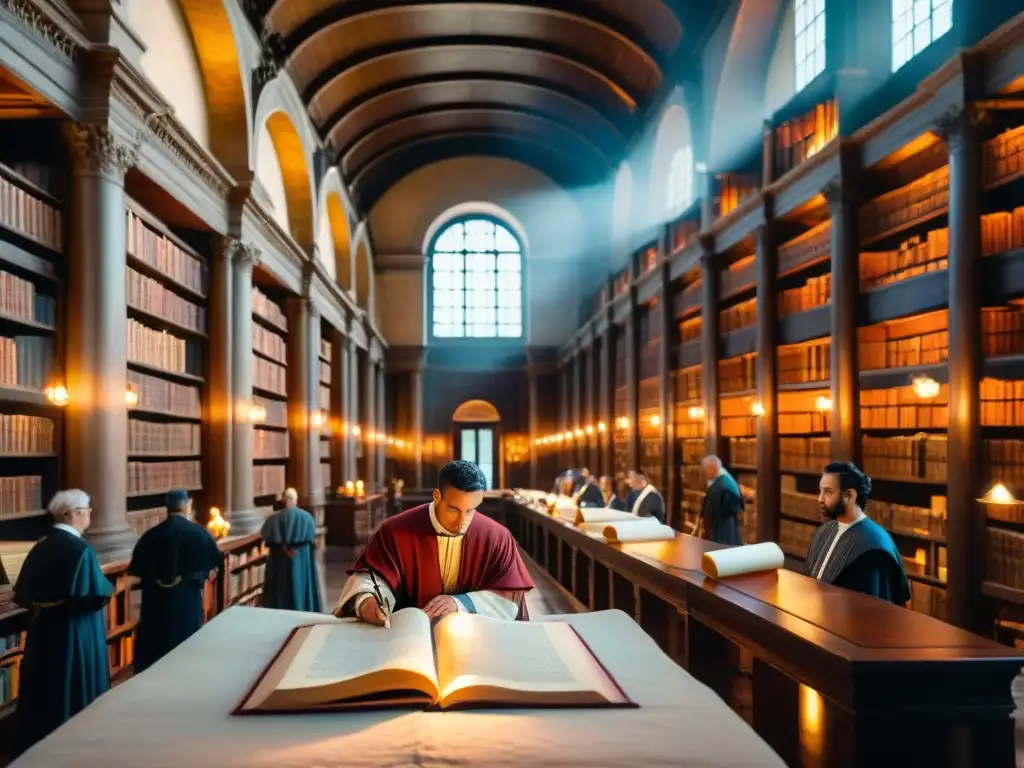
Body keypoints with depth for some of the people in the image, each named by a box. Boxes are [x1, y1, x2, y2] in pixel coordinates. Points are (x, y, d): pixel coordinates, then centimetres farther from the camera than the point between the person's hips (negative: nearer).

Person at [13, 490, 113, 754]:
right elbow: (97, 596, -22)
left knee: (43, 688, 17)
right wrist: (109, 587, -2)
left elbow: (22, 594, 6)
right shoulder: (81, 550, -19)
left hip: (43, 630, 7)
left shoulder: (41, 547, 3)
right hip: (75, 632, -7)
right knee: (77, 691, 6)